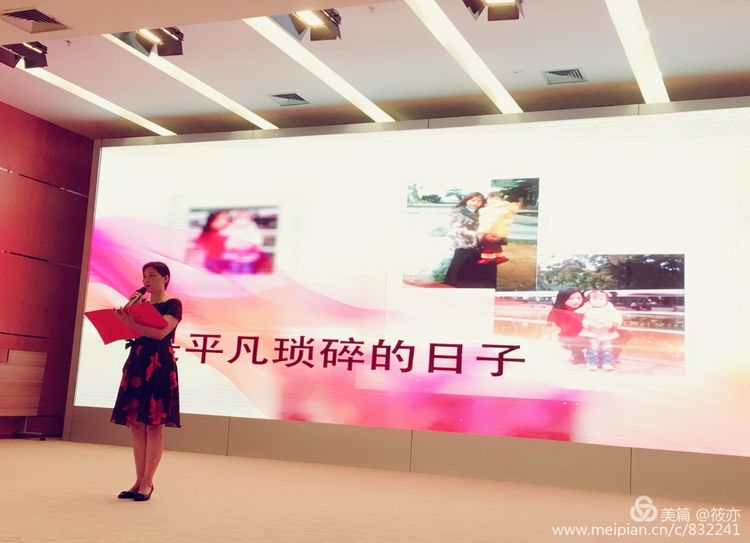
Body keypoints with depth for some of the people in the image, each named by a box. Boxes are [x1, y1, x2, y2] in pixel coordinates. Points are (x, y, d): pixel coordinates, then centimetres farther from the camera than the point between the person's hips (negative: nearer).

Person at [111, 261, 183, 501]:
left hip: (159, 365, -7)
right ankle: (139, 481, 12)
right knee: (136, 424, 5)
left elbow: (160, 332, -17)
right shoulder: (140, 305, 18)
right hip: (136, 363, 7)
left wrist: (131, 323, -25)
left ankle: (147, 482, -1)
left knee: (153, 425, -6)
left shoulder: (172, 305, -2)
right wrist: (125, 318, -2)